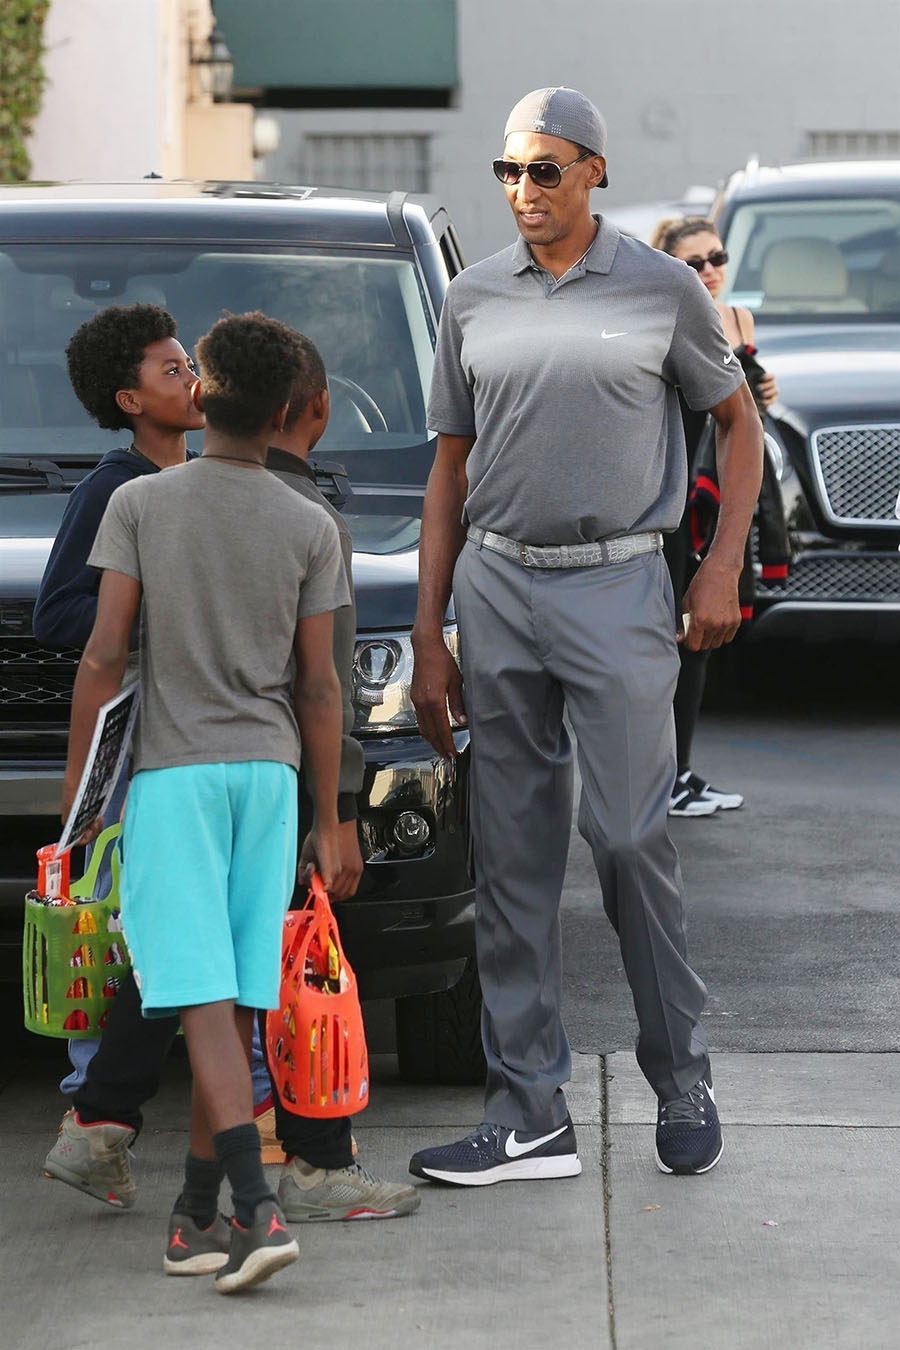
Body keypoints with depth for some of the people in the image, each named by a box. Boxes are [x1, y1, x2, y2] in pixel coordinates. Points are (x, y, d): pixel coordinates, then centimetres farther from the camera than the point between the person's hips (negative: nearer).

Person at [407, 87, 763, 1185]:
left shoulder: (660, 288, 1)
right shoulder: (473, 298, 9)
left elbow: (736, 418, 11)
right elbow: (450, 470, 12)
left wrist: (723, 567, -1)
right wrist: (427, 637, 8)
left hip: (616, 586, -3)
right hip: (496, 587, 3)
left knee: (630, 840, -7)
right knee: (511, 858, 3)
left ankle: (682, 1080, 13)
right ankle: (527, 1120, 7)